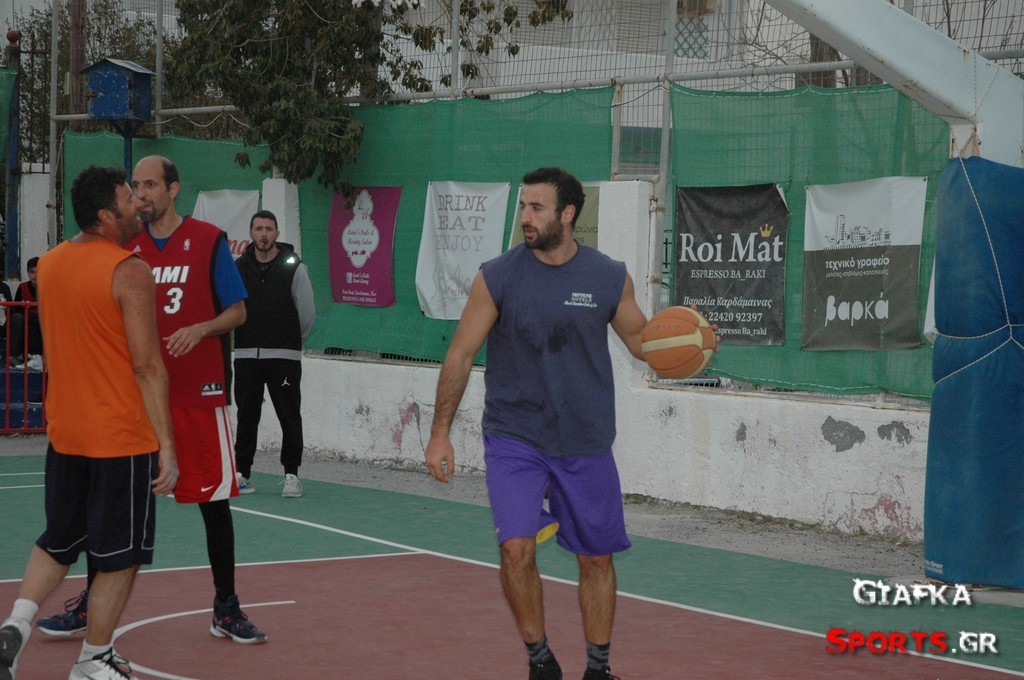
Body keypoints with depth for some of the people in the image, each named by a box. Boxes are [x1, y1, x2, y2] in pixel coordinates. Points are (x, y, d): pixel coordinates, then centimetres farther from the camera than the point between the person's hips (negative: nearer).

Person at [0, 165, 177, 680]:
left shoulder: (49, 264, 7)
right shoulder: (130, 272, -15)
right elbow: (147, 367, -17)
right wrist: (166, 445, -15)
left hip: (63, 432, 7)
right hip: (122, 438, -7)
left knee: (57, 542, 20)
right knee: (119, 555, 7)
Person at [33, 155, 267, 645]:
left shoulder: (208, 241, -3)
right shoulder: (127, 247, 7)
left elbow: (237, 312, -1)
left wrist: (199, 329, -17)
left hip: (197, 393, -3)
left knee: (213, 500, 2)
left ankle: (226, 610, 12)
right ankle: (92, 605, 14)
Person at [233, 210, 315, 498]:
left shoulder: (293, 267, -3)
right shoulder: (239, 268, 4)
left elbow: (307, 312, 3)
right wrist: (248, 338, 12)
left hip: (284, 356, -2)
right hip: (246, 355, 3)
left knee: (289, 417, 0)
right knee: (246, 416, 7)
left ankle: (291, 474, 7)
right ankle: (242, 473, 13)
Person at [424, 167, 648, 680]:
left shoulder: (609, 278, -3)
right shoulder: (497, 277, -6)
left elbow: (640, 339, 10)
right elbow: (461, 355, -1)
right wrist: (440, 434, -4)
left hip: (586, 444, 2)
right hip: (513, 439, -1)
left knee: (596, 558, 8)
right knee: (516, 547, -16)